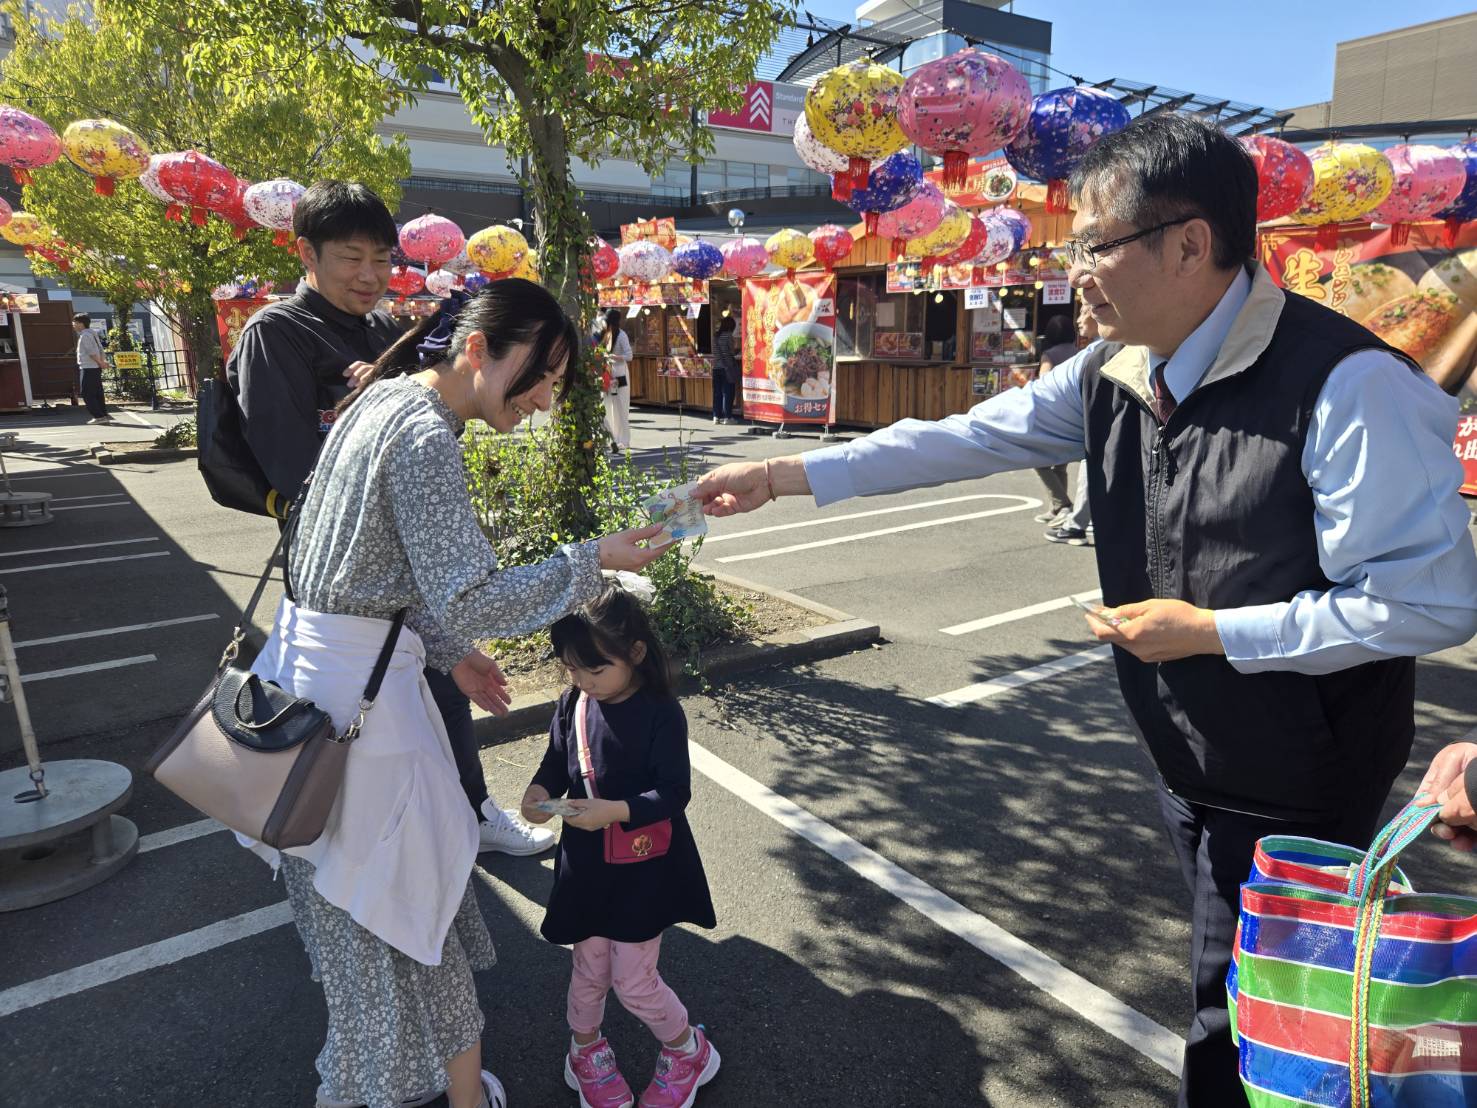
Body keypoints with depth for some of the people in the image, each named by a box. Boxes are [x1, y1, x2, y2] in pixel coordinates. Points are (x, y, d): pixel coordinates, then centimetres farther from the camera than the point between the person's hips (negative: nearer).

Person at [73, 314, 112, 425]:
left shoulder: (84, 335, -13)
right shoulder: (92, 333, 16)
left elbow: (92, 352, -19)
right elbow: (100, 349, 15)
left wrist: (100, 363, -10)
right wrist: (103, 360, 4)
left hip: (88, 368, -9)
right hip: (95, 368, 9)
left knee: (87, 394, -5)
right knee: (97, 393, 11)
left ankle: (98, 416, -7)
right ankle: (104, 415, 12)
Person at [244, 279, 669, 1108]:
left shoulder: (388, 397, 9)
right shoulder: (425, 435, -21)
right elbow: (470, 599, -26)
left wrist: (447, 650, 15)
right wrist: (594, 562, -19)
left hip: (310, 656, 10)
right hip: (360, 682, -10)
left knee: (351, 884, 23)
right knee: (413, 885, 6)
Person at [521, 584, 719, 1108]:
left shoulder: (661, 714, -19)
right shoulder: (574, 703, -4)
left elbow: (675, 792, -19)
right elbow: (557, 761, 8)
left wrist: (616, 810, -33)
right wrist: (539, 791, -13)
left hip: (643, 866, -4)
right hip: (586, 862, 5)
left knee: (633, 980, 4)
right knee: (590, 967, 19)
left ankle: (688, 1051, 33)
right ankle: (585, 1051, 47)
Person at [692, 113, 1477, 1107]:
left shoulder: (1344, 385, -25)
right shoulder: (1110, 376, -3)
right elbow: (960, 440, -2)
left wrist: (1212, 631, -21)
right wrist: (784, 476, -4)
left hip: (1295, 786, -6)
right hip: (1185, 756, 6)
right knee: (1237, 990, 26)